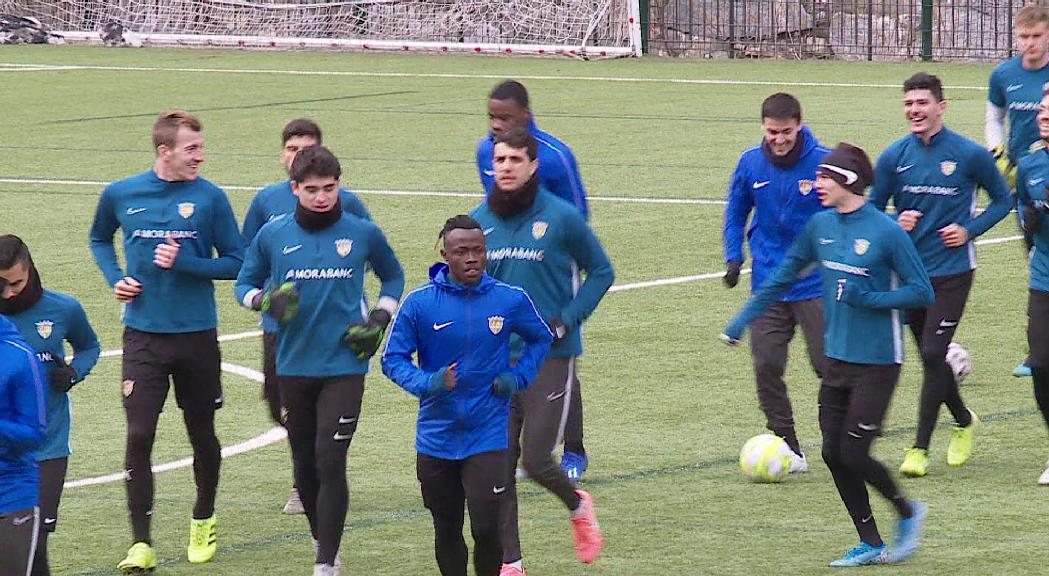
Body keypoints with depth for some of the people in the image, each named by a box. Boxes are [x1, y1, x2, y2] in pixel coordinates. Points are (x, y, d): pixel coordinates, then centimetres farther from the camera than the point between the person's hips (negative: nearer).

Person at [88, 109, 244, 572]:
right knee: (139, 435, -11)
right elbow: (99, 239, 21)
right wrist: (115, 278, 3)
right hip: (143, 335, 0)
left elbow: (235, 263, -1)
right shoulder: (120, 195, 0)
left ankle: (203, 521, 37)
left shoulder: (210, 198, -5)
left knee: (202, 433, 13)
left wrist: (184, 263, -15)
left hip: (196, 334, 0)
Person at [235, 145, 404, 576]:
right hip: (294, 364, 2)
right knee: (304, 464, 11)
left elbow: (393, 276, 17)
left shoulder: (363, 234, 0)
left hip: (344, 366, -2)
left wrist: (380, 319, 2)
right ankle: (322, 539, 32)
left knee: (330, 462, -12)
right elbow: (245, 284, 12)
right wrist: (265, 300, -10)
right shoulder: (272, 236, 1)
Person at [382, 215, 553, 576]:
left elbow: (541, 339, 16)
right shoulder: (420, 302, -6)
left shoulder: (510, 300, -3)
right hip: (436, 436, 1)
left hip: (488, 436, -1)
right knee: (446, 530, 13)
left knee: (486, 528, -12)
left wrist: (518, 377, -1)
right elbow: (393, 359, -1)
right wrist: (428, 383, -19)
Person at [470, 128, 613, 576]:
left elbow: (601, 272, 2)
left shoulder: (560, 217, -7)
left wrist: (566, 320, -9)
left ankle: (577, 506, 22)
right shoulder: (478, 221, 5)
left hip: (550, 357, -4)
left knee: (536, 459, -10)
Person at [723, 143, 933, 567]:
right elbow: (783, 277, 15)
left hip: (877, 361, -6)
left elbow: (922, 292, -12)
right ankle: (870, 544, 16)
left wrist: (868, 298, -22)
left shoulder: (886, 232, -15)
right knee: (833, 453, 4)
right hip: (837, 357, 6)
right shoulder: (821, 226, 4)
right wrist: (740, 323, 15)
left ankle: (908, 513, 18)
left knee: (854, 455, -8)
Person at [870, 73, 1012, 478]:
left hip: (952, 272, -4)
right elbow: (873, 208, 9)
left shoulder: (970, 155, -7)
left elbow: (1002, 200, 5)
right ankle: (965, 422, 37)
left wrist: (969, 230, -9)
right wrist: (896, 223, -12)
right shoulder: (894, 157, 0)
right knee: (932, 358, 12)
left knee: (933, 354, -12)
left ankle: (920, 448, -6)